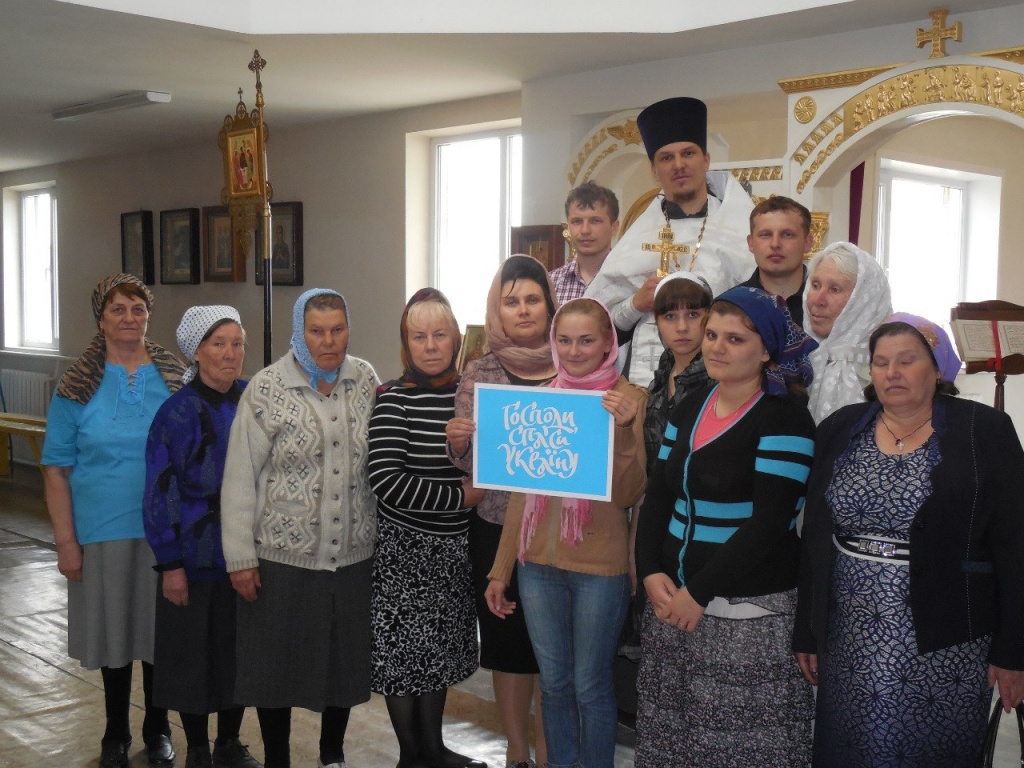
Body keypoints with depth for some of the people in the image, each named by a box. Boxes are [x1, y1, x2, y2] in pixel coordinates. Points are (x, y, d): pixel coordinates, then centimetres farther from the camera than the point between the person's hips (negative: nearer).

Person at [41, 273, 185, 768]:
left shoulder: (176, 380, 1)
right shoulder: (78, 388, -3)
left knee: (162, 632, 10)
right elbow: (57, 468, -2)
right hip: (103, 531, -1)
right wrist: (65, 540, -6)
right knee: (113, 633, 11)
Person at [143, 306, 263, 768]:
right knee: (194, 652, 8)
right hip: (197, 554, -4)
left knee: (240, 649, 13)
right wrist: (170, 565, -11)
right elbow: (161, 495, -10)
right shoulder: (177, 413, -11)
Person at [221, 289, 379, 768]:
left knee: (345, 659, 15)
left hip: (353, 554, 3)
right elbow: (240, 478, -8)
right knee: (278, 664, 9)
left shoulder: (365, 380, 1)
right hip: (283, 555, -3)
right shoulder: (266, 389, -9)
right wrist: (240, 557, -9)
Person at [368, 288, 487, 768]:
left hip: (454, 544, 5)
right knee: (404, 648, 5)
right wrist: (459, 496, -17)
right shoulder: (394, 399, -13)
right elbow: (386, 481, -20)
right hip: (403, 543, -5)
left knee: (440, 648, 16)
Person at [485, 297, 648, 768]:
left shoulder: (628, 399, -7)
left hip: (599, 567, -4)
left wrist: (624, 427, -28)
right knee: (553, 682, 15)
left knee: (591, 686, 8)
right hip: (538, 563, 4)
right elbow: (521, 492, 11)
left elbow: (628, 494, -14)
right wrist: (500, 570, 12)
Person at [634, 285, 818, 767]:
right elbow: (657, 497, 11)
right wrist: (652, 573, -5)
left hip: (750, 612, -6)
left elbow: (769, 523, -17)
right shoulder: (689, 409, 11)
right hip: (673, 600, 6)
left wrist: (699, 592, -16)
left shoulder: (783, 418, -9)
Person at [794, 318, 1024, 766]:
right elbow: (815, 539, 9)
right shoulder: (841, 430, 6)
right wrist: (807, 633, 8)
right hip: (852, 642, 3)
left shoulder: (985, 431, -4)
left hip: (947, 644, -3)